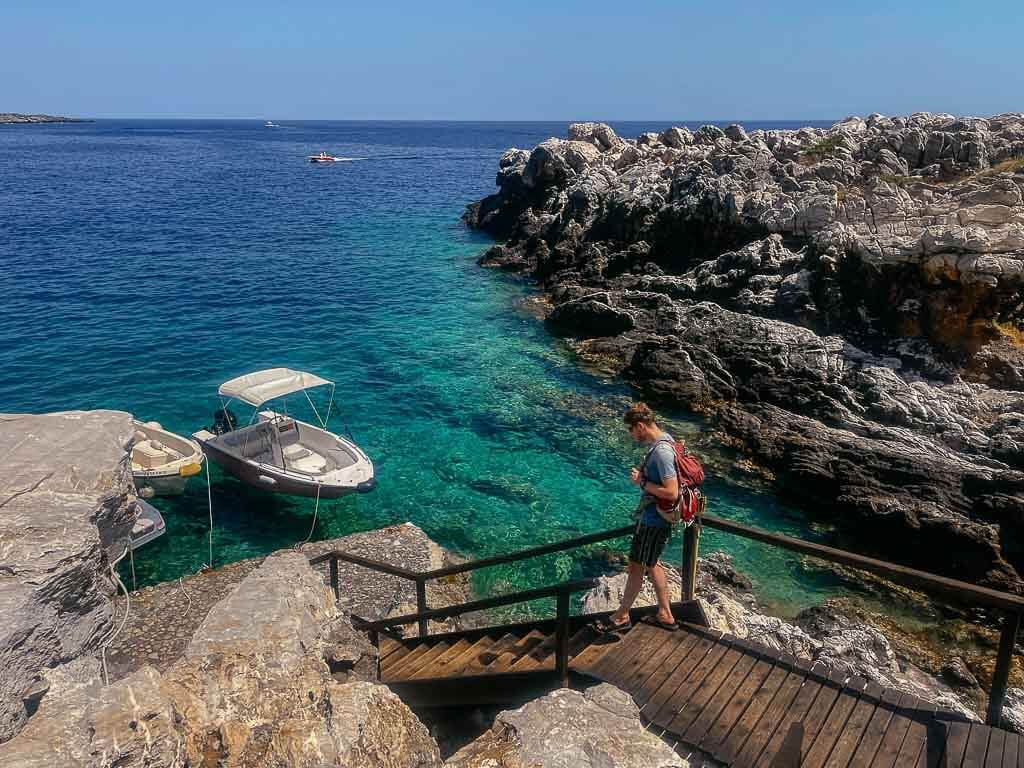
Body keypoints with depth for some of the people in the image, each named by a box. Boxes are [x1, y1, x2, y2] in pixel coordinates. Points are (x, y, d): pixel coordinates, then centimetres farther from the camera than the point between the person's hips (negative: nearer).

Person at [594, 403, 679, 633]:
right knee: (651, 564, 21)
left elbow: (672, 492, -31)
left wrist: (643, 483, -19)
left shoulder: (661, 451, -27)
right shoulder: (663, 440, 4)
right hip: (653, 516, 10)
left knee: (636, 566, 7)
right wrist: (641, 473, 0)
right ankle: (665, 615, 34)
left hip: (653, 521, -10)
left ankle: (622, 616, 25)